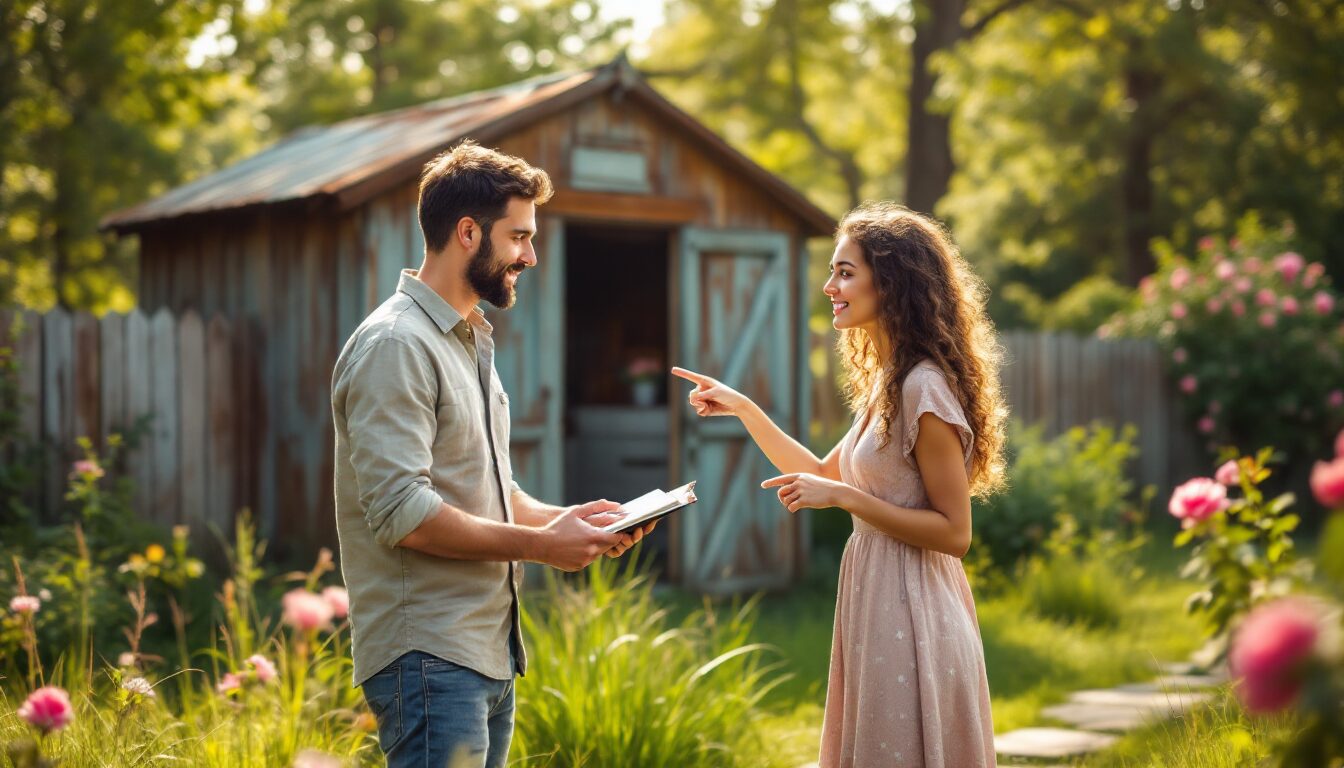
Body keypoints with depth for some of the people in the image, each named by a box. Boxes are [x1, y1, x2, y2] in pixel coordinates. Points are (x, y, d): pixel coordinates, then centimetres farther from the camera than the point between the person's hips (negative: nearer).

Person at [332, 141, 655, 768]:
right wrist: (538, 544, -16)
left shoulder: (471, 341, 20)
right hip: (431, 658, -10)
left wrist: (567, 518, 7)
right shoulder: (396, 344, -13)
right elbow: (402, 513, -21)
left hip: (489, 650, 10)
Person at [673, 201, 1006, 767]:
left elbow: (953, 533, -19)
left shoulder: (925, 389, -17)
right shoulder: (887, 385, 12)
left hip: (910, 613, -9)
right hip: (878, 607, 9)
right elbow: (825, 476, 21)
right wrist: (742, 409, 16)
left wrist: (844, 498, -20)